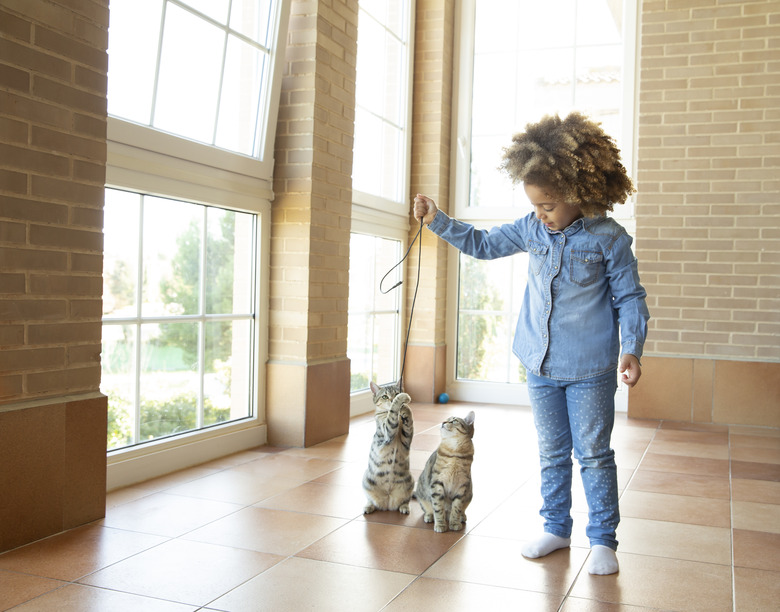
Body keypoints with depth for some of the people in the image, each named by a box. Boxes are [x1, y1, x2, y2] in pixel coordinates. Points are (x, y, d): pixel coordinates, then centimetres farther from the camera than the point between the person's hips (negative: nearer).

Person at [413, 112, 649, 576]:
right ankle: (557, 528, 30)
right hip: (541, 367, 5)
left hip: (590, 369, -5)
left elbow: (629, 298, -6)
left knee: (594, 454, 4)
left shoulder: (610, 238, -11)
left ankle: (603, 539, 18)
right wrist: (438, 221, 5)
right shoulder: (532, 229, 2)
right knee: (552, 453, 15)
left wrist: (631, 349, -17)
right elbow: (483, 244, 14)